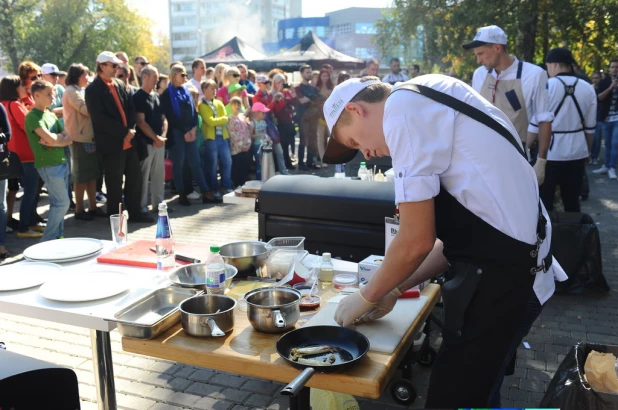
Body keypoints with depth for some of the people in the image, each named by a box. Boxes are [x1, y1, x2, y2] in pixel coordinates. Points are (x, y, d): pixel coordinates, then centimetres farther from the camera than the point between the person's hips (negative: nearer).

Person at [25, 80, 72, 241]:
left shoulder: (51, 115, 15)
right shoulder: (33, 116, -11)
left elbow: (69, 138, 9)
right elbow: (51, 139, -22)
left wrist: (54, 139, -9)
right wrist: (60, 137, -1)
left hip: (61, 162, 8)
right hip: (48, 165, -8)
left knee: (58, 203, 11)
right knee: (62, 203, -8)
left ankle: (57, 236, 19)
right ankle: (47, 240, 1)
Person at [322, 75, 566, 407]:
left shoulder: (401, 108, -13)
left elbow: (417, 241, -15)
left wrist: (365, 297, 1)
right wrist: (394, 289, 18)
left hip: (495, 274, -10)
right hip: (512, 262, 10)